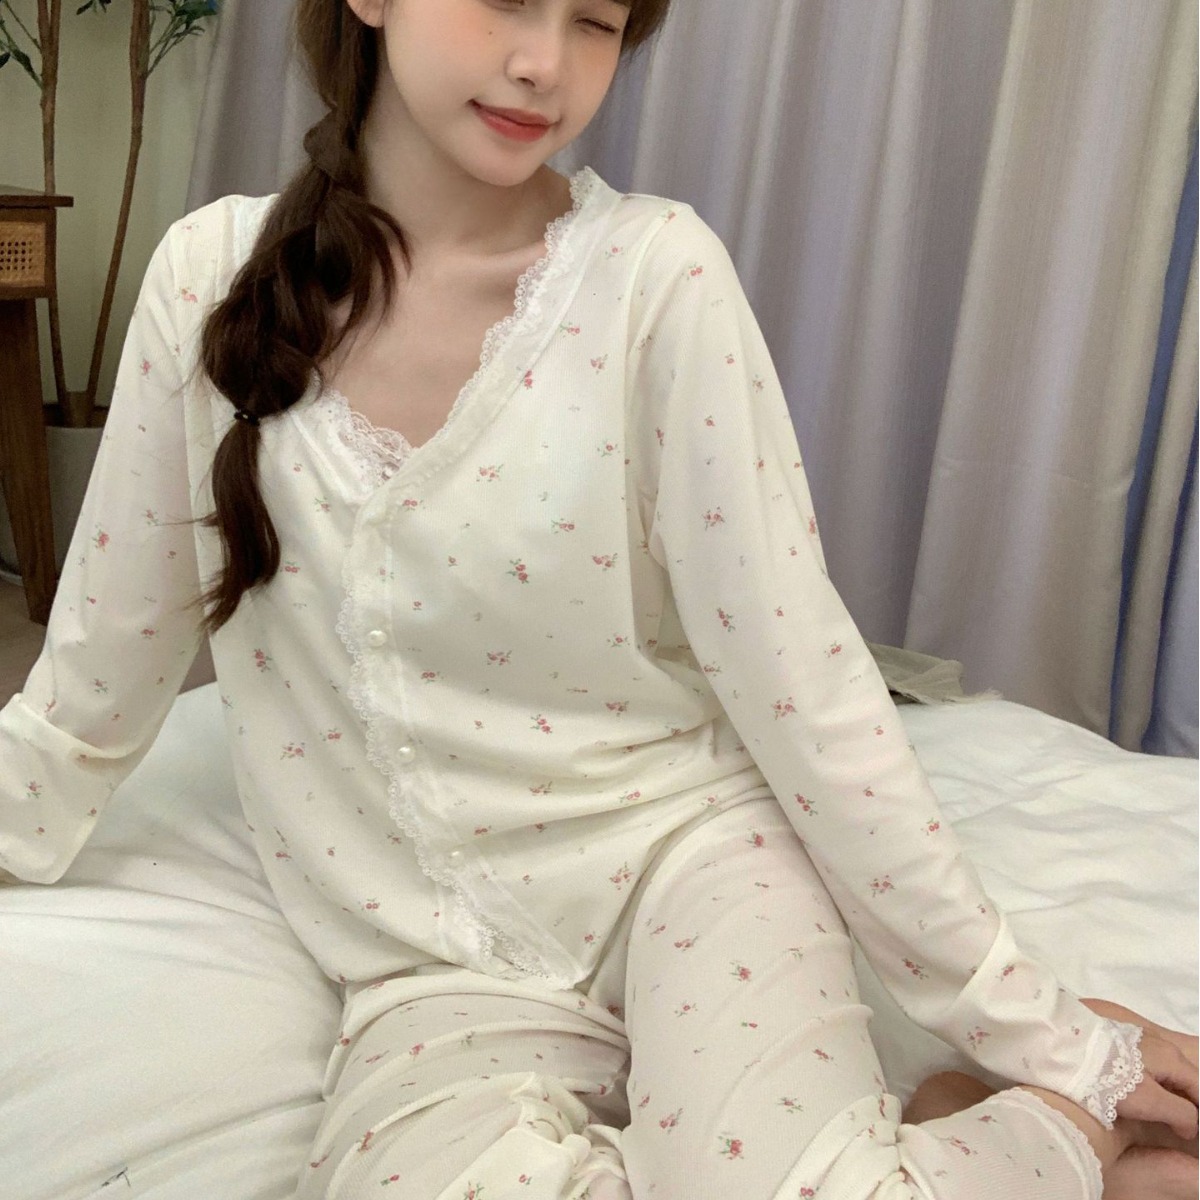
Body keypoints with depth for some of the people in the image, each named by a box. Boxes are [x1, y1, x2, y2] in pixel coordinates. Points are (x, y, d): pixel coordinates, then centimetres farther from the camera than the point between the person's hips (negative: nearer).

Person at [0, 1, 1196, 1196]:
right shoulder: (213, 273, -3)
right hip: (441, 962, 3)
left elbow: (798, 675, -9)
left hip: (682, 843, -2)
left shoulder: (655, 270, -11)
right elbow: (97, 673, 7)